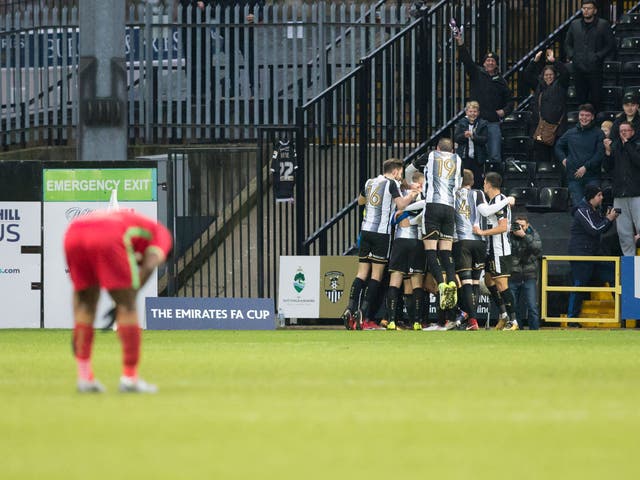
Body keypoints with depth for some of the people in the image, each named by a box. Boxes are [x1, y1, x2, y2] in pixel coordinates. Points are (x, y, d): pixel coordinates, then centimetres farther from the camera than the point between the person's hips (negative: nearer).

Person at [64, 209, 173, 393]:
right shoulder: (161, 233, 30)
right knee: (127, 305, 6)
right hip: (108, 239, -6)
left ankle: (84, 378, 17)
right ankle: (130, 377, 7)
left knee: (85, 304, 18)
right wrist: (130, 296, 4)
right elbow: (149, 266, 5)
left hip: (72, 233, 6)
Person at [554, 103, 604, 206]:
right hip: (574, 177, 3)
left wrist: (586, 167, -14)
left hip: (592, 177, -3)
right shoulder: (570, 133, 13)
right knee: (577, 205, -1)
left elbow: (600, 154, -7)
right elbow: (558, 146, 28)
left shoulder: (598, 133, 1)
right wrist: (563, 159, 10)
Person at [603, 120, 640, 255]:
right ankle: (629, 256, 11)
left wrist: (627, 144, -11)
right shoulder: (615, 146, 14)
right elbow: (607, 168, 12)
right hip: (619, 194, 5)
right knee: (623, 230, 5)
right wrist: (608, 151, -2)